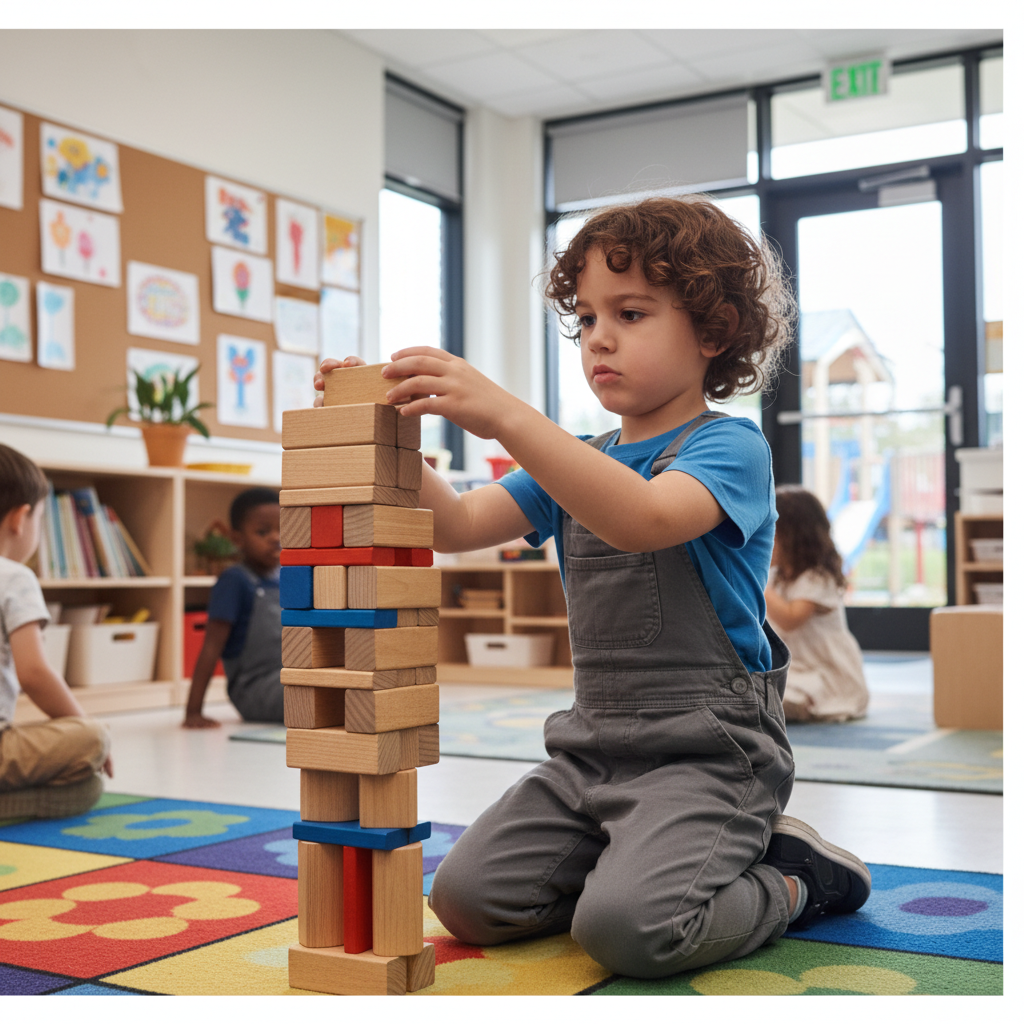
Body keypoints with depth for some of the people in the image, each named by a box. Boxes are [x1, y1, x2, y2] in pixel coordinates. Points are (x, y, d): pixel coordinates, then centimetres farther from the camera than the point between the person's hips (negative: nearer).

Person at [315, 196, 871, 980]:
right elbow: (457, 526, 4)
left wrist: (506, 417, -39)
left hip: (707, 748, -7)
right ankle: (648, 861, 16)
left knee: (625, 927, -26)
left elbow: (641, 519, -31)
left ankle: (789, 883, 4)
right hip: (591, 746, 7)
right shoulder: (577, 461, 16)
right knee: (466, 900, -2)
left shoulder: (729, 446, -8)